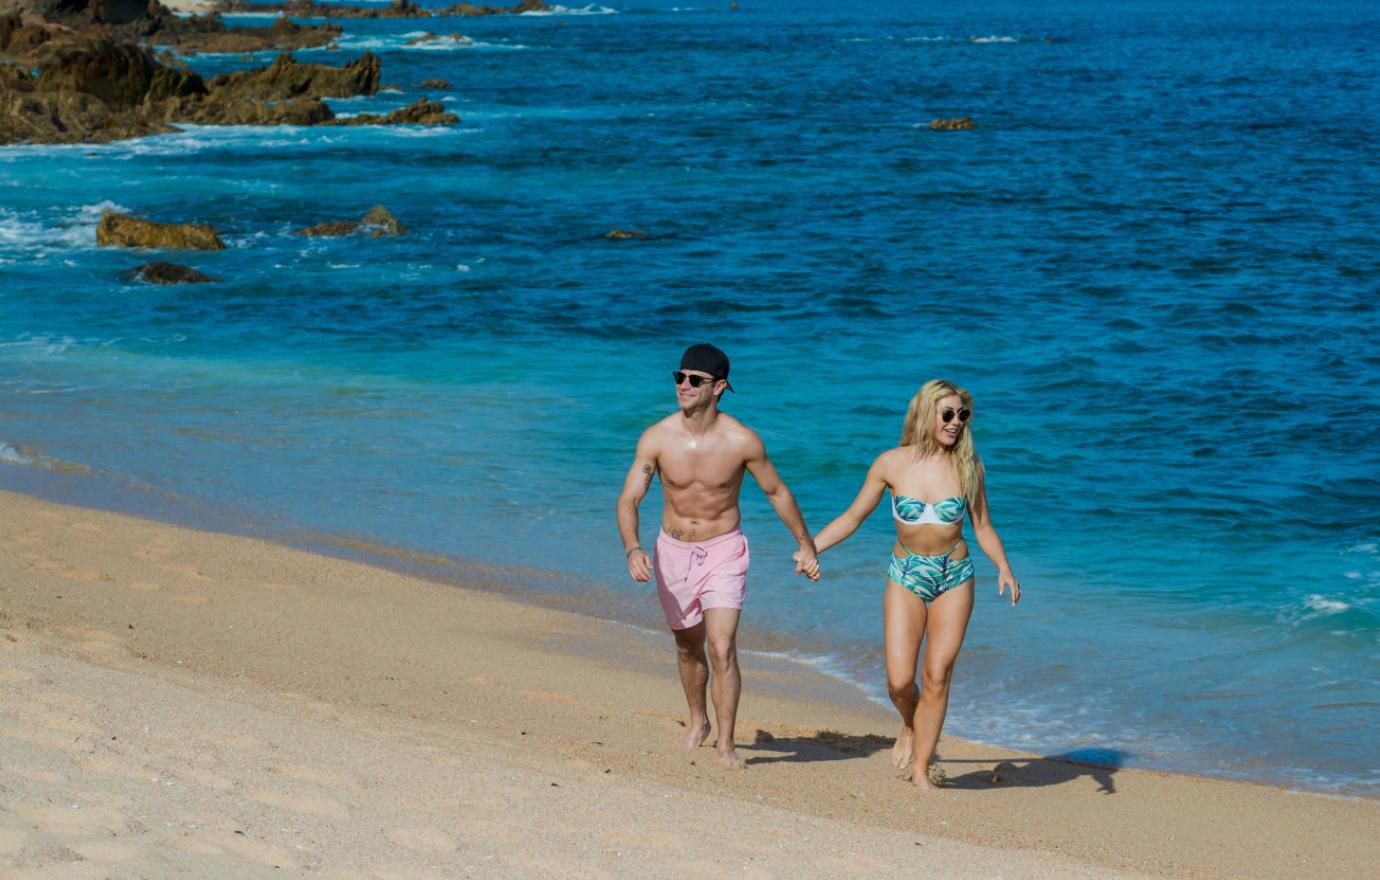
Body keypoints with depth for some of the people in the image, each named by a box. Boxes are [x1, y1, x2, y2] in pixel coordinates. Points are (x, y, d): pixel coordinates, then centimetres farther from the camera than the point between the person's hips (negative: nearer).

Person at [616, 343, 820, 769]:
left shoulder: (742, 441, -18)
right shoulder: (657, 438, -16)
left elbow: (777, 491, -2)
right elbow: (629, 499, -16)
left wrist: (806, 545, 7)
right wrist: (632, 549, -34)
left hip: (723, 552, -2)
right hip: (673, 551, 2)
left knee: (722, 649, -15)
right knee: (688, 646, 20)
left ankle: (726, 743, -5)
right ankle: (698, 722, 43)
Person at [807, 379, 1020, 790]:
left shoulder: (968, 466, -5)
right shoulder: (892, 464, -7)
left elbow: (983, 528, 3)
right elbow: (853, 516, 1)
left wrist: (1004, 568, -13)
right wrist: (810, 547, -6)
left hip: (955, 577, 0)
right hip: (906, 576, 0)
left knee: (936, 677, 0)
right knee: (899, 680, -7)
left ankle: (920, 769, 11)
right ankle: (911, 727, 28)